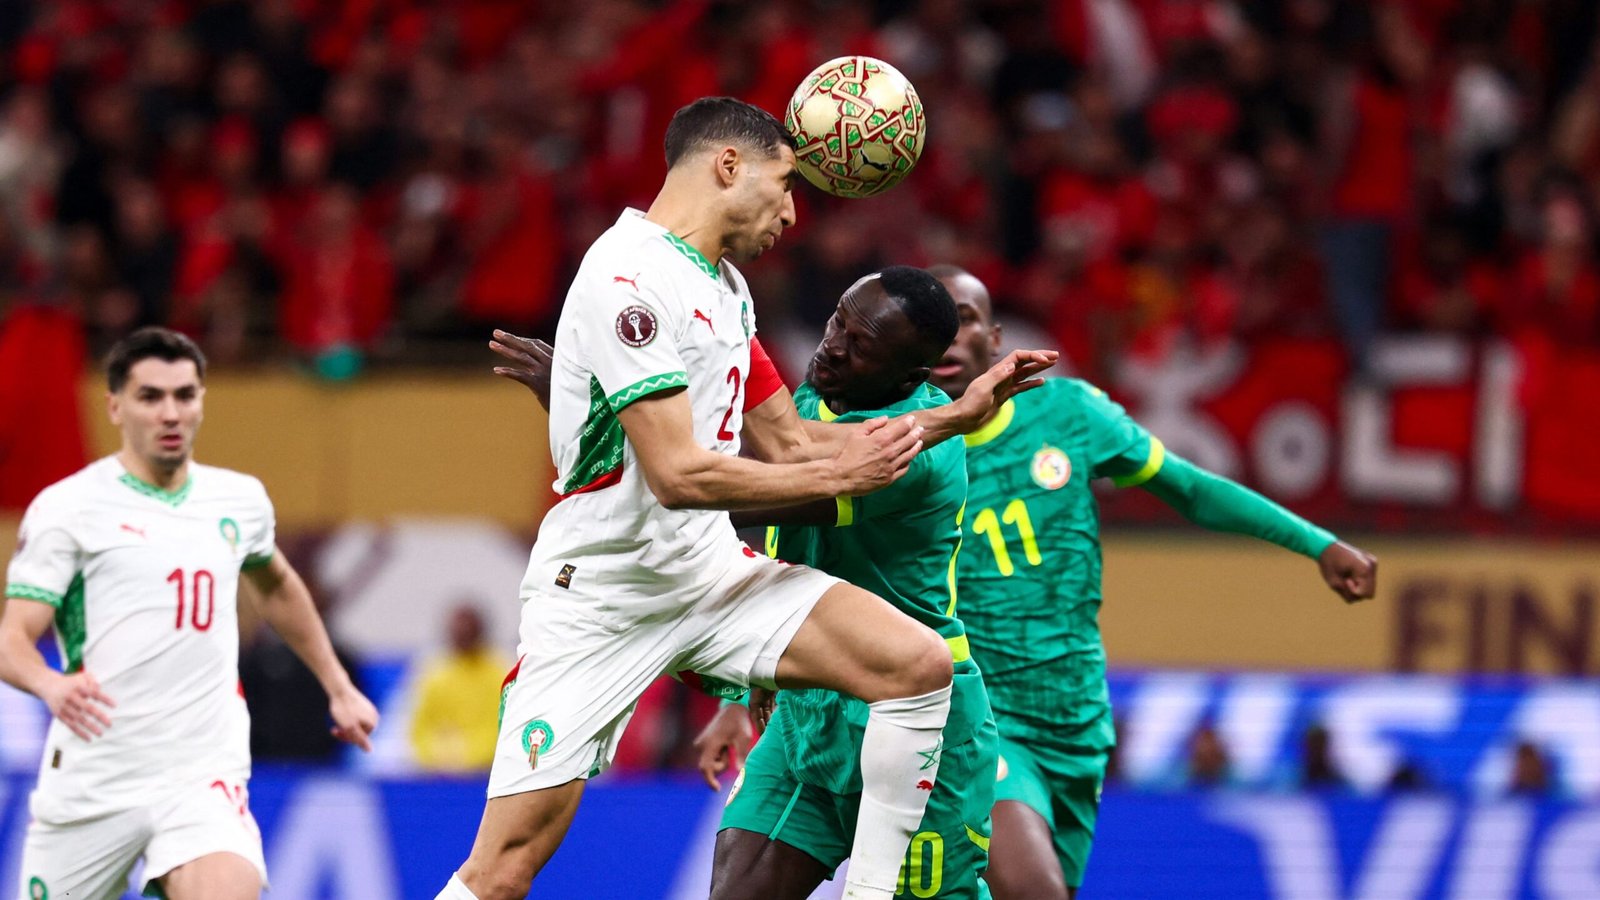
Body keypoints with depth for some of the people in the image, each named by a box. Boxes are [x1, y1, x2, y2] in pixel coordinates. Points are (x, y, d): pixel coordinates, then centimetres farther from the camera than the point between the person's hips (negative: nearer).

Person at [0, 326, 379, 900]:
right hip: (91, 782, -2)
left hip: (204, 780, 2)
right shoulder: (67, 507, -4)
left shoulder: (239, 500, 11)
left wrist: (338, 688, 35)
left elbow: (276, 588, 32)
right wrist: (50, 684, -33)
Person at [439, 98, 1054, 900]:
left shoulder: (724, 286, 13)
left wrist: (955, 416, 16)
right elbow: (679, 474, -22)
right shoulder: (631, 278, -18)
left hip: (711, 572, 8)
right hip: (600, 594, -8)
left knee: (920, 664, -11)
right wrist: (836, 476, -10)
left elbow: (785, 443, 20)